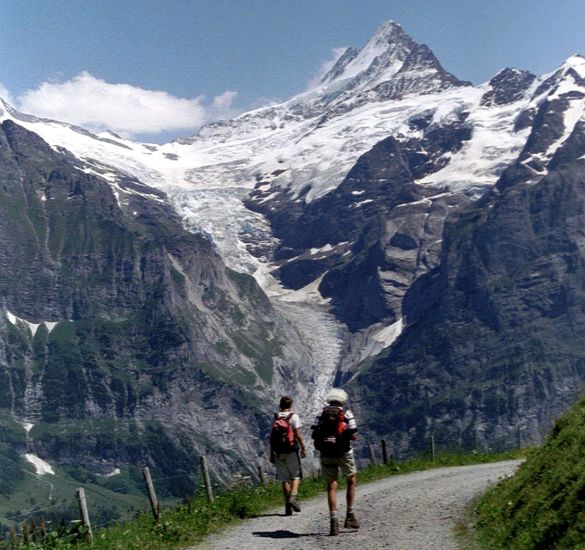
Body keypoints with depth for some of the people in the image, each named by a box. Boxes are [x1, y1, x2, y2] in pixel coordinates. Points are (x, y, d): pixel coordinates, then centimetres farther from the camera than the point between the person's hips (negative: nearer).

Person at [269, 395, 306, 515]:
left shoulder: (276, 418, 5)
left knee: (284, 479, 8)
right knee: (296, 476, 8)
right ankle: (293, 497, -15)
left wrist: (272, 453, 12)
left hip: (279, 452, 3)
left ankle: (288, 505, 6)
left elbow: (272, 437, 5)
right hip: (292, 450, -3)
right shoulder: (293, 416, -5)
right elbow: (298, 435, -11)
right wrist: (303, 448, 0)